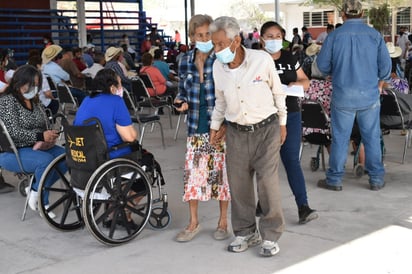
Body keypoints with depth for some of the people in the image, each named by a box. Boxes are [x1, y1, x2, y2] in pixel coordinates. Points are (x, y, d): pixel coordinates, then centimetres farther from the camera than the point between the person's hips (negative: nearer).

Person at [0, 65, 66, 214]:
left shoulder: (33, 101, 14)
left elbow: (43, 127, 16)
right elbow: (14, 132, -20)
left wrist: (48, 136, -9)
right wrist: (41, 136, -29)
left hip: (35, 147, 8)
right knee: (45, 160, -33)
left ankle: (35, 187, -1)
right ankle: (43, 203, -13)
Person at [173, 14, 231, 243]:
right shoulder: (185, 62, 5)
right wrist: (182, 102, -6)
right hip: (196, 126, 3)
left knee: (221, 171, 5)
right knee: (193, 172, 4)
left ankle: (223, 221, 21)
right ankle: (193, 222, 19)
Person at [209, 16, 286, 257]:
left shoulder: (262, 59, -15)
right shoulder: (218, 66, -4)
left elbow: (278, 92, 0)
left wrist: (282, 123, 6)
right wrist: (215, 126, 16)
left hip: (266, 129, -3)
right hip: (237, 132, 4)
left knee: (268, 181, -6)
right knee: (238, 183, 6)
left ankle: (271, 235, 10)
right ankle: (246, 232, 23)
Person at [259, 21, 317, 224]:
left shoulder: (289, 58, 8)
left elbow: (306, 82, 14)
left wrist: (297, 84, -7)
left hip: (291, 115, 2)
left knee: (292, 160, 0)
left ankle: (303, 206, -1)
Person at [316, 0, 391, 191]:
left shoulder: (334, 36, -8)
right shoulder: (375, 35, -5)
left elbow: (322, 65, -3)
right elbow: (385, 67, -4)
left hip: (343, 96, -1)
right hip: (370, 96, 1)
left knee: (340, 138, 8)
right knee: (372, 138, 11)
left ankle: (334, 180, 16)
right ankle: (376, 179, 19)